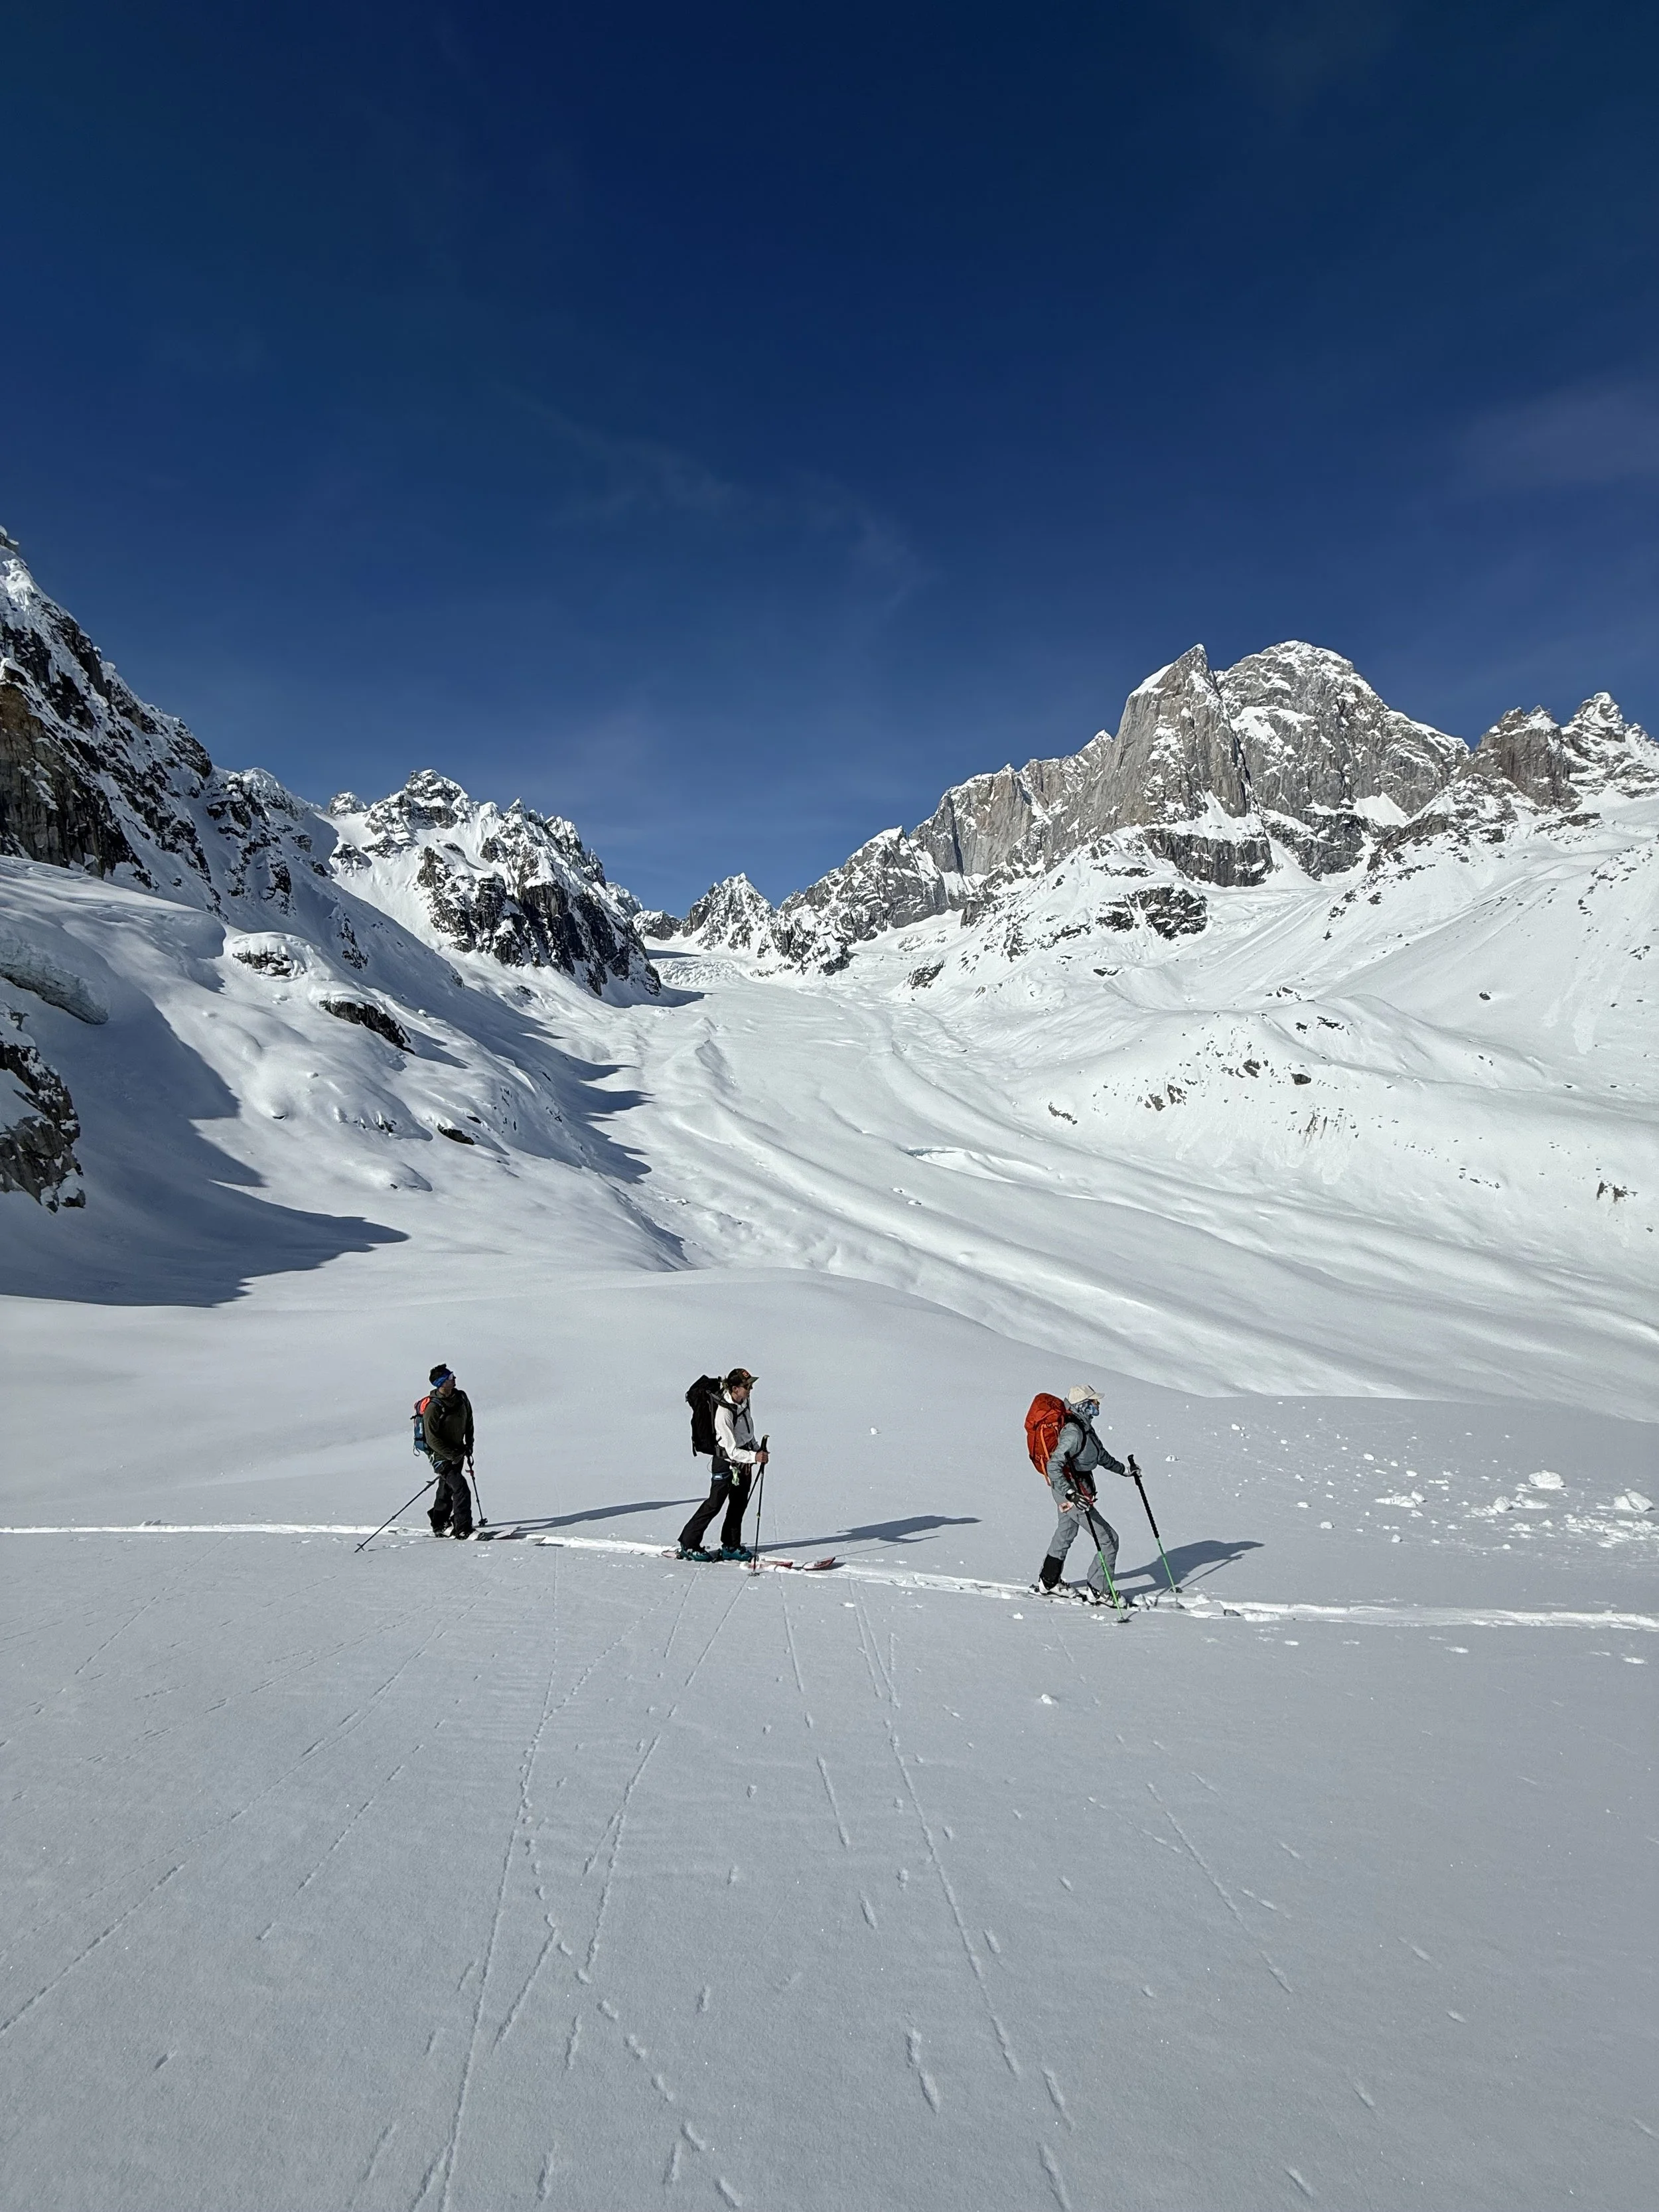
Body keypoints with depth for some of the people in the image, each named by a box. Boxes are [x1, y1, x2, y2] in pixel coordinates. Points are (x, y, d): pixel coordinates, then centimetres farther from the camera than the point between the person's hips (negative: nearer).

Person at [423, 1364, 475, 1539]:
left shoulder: (461, 1397, -2)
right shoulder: (433, 1408, -23)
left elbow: (469, 1421, 15)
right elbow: (432, 1440, -20)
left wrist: (469, 1444, 8)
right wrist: (454, 1455, -21)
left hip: (457, 1452, 7)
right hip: (442, 1456, -7)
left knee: (447, 1490, 19)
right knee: (461, 1490, -16)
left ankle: (439, 1525, 35)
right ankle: (463, 1530, -12)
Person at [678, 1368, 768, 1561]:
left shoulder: (744, 1402, -5)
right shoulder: (724, 1412, -30)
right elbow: (732, 1451, -29)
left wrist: (758, 1448, 9)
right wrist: (754, 1457, -38)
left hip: (744, 1460, 8)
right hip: (726, 1461, -8)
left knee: (739, 1504, 13)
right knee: (714, 1503, 1)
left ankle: (731, 1546, 25)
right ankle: (688, 1545, 15)